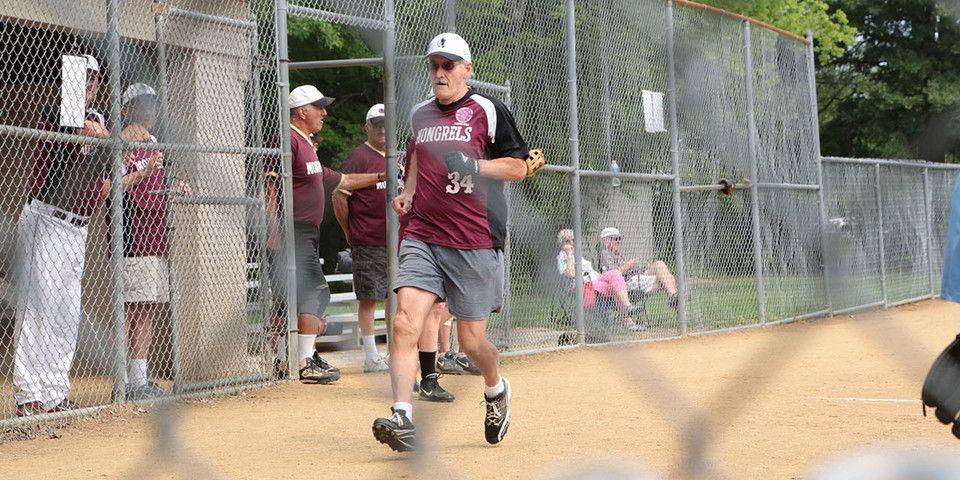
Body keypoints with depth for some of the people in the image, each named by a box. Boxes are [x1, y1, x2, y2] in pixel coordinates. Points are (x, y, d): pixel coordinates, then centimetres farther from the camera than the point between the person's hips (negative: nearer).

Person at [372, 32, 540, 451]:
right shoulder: (419, 114, 14)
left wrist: (475, 166, -14)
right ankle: (402, 420, -22)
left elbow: (519, 167, 1)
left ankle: (496, 390, 38)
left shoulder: (488, 111, 0)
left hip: (475, 243, -3)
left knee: (471, 341, 5)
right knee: (405, 324, -17)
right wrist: (408, 192, 14)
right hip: (421, 238, 3)